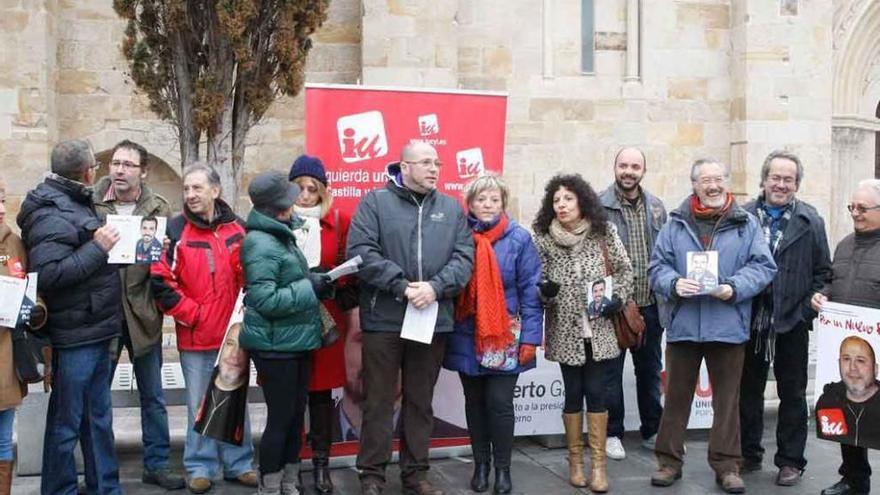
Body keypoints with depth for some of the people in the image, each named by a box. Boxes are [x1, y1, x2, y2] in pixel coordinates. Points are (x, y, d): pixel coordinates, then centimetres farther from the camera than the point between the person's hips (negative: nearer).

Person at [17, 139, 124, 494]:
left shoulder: (76, 203, 13)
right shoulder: (49, 215, -16)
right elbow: (48, 275, -26)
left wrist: (105, 245, 11)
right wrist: (97, 247, -23)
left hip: (96, 330, 10)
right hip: (74, 335, -10)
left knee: (99, 415, 17)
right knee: (66, 422, 2)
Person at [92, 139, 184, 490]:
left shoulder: (159, 209, 3)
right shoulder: (92, 204, -2)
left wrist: (155, 248, -17)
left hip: (142, 313, 1)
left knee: (153, 396, 12)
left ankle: (157, 464, 26)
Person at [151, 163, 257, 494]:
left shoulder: (236, 229, 2)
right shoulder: (176, 231, -5)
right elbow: (161, 282, -8)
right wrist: (191, 314, -10)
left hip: (234, 334, 2)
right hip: (195, 337, -2)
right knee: (199, 406, 7)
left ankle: (239, 464, 25)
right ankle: (200, 467, 21)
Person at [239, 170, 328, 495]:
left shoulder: (282, 235, 11)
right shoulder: (261, 244, -18)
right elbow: (266, 300, -24)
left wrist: (314, 284, 4)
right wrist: (310, 288, -19)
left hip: (296, 341, 9)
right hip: (274, 345, -9)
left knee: (296, 416, 15)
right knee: (280, 419, -1)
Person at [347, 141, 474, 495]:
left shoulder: (452, 208, 10)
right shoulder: (375, 202, 0)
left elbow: (464, 257, 2)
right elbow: (361, 251, -11)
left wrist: (436, 287, -15)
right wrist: (402, 286, -18)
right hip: (383, 319, -3)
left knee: (421, 401, 13)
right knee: (379, 401, 5)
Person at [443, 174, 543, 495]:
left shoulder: (519, 238, -5)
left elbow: (531, 291, -5)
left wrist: (530, 337, -9)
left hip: (505, 336, -2)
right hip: (467, 336, 2)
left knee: (500, 403, -2)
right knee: (474, 402, 12)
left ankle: (503, 468, 14)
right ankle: (480, 465, 26)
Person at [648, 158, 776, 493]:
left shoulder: (746, 223, 4)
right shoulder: (676, 224, 6)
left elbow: (763, 266, -1)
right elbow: (657, 266, 4)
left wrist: (734, 288, -16)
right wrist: (674, 283, -16)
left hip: (728, 326, 0)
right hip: (682, 324, 1)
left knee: (727, 399, 8)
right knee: (676, 396, 9)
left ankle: (726, 465, 20)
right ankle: (669, 460, 20)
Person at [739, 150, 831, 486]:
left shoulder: (810, 221, 1)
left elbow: (822, 271, 2)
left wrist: (808, 310, -8)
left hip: (792, 323, -1)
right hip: (749, 321, 1)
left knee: (792, 395, 9)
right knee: (749, 391, 12)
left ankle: (790, 461, 20)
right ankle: (749, 454, 26)